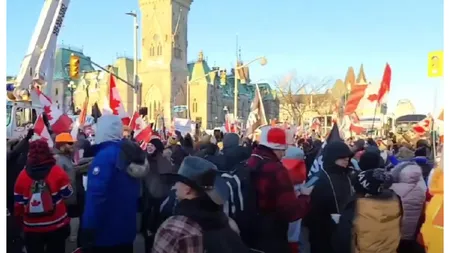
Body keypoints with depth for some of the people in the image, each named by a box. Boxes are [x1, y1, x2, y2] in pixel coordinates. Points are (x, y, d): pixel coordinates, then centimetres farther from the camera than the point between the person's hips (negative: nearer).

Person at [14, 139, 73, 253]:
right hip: (57, 224, -2)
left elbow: (18, 203, 3)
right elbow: (68, 195, -6)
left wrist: (22, 219, 18)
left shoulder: (22, 175, -2)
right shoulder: (58, 171, -11)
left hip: (31, 227, 3)